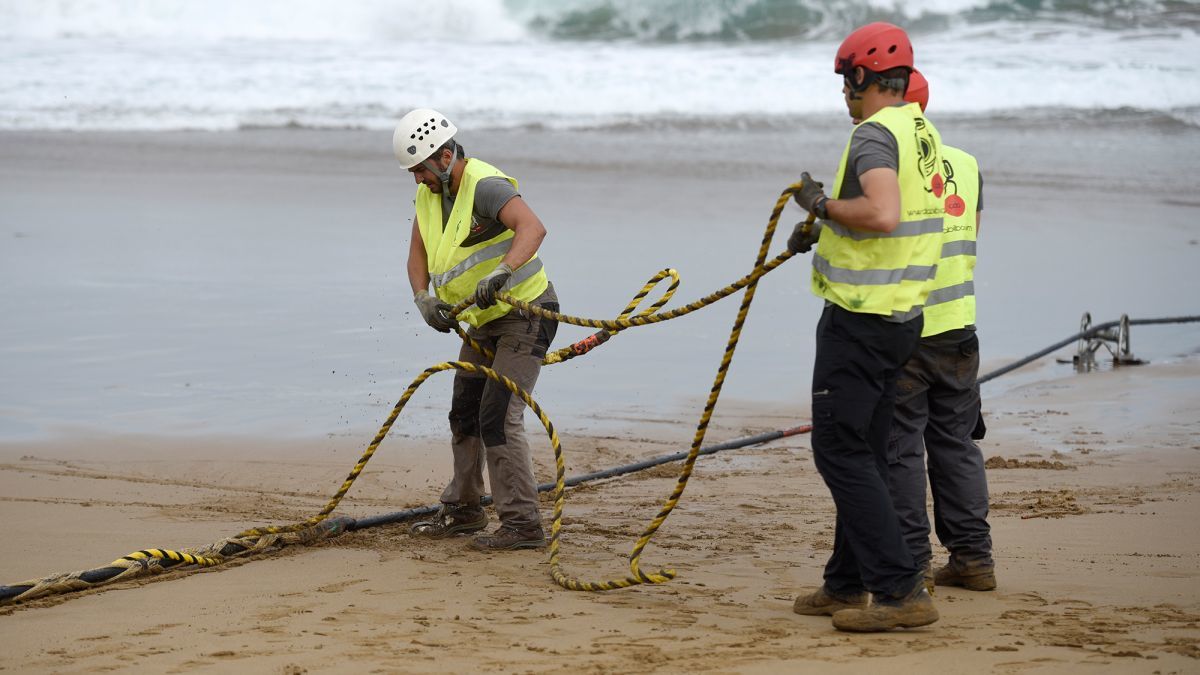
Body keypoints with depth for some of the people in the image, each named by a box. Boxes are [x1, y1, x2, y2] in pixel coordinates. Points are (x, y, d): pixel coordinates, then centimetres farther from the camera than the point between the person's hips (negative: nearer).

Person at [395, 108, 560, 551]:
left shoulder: (485, 186, -25)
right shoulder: (429, 193, 4)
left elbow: (533, 228, -41)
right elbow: (418, 254, 7)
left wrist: (499, 274, -55)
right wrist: (423, 298, -13)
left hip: (525, 315, -10)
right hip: (482, 322, 10)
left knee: (498, 416, -17)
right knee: (464, 414, 17)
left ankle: (522, 524, -13)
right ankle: (463, 510, 32)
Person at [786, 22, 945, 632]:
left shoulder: (875, 134, -17)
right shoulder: (924, 133, 13)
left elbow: (883, 214, -33)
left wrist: (823, 203, -18)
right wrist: (823, 229, 26)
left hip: (861, 318, -10)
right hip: (903, 315, 10)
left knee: (840, 450, -7)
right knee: (864, 452, 17)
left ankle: (901, 591, -12)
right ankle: (846, 584, 26)